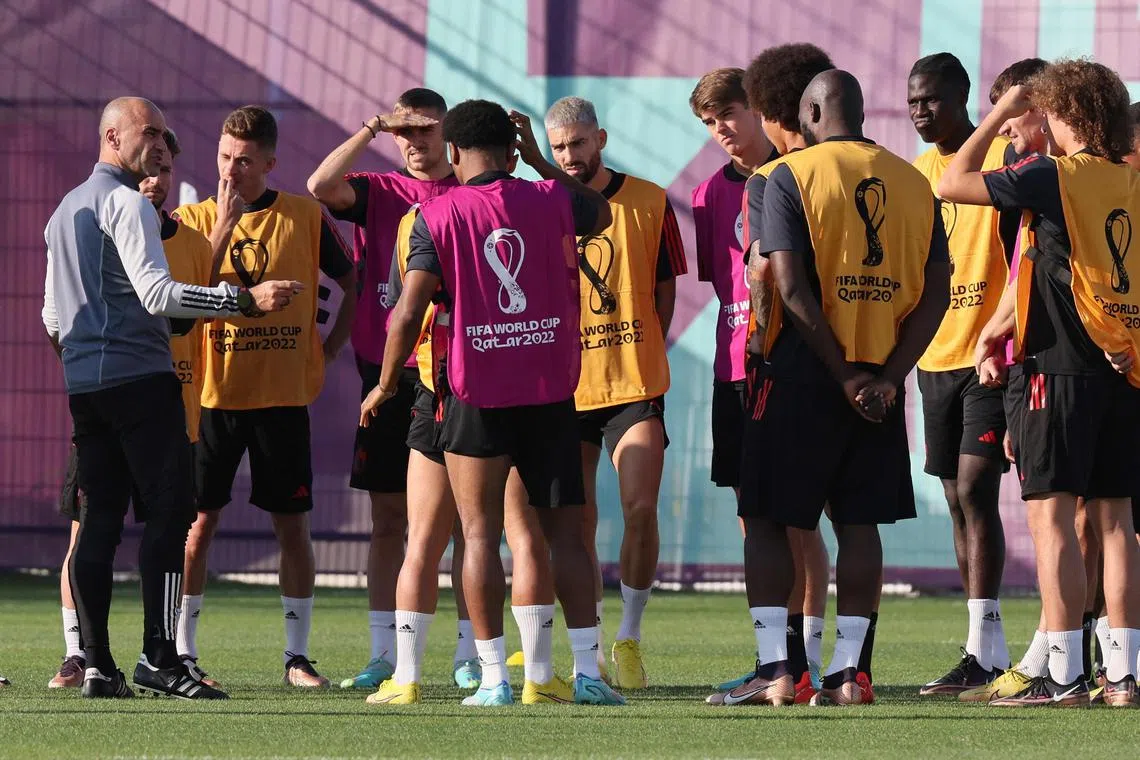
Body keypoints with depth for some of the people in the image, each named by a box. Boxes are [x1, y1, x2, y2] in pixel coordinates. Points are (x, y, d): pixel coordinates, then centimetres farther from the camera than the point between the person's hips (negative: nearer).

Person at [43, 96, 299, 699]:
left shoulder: (64, 210, 20)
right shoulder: (127, 203, -8)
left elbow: (52, 317, 25)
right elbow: (157, 293, -19)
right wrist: (246, 300, -23)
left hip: (84, 382, 9)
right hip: (141, 378, -9)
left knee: (98, 520, 6)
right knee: (169, 510, -10)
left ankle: (96, 665, 1)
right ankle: (158, 656, -17)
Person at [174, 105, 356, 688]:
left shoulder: (305, 217, 3)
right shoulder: (196, 219, 3)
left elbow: (354, 284, 13)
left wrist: (329, 349, 4)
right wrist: (224, 227, -15)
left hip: (284, 396, 0)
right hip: (214, 393, 0)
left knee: (292, 524, 3)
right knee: (198, 521, -2)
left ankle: (297, 655, 10)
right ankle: (182, 654, 3)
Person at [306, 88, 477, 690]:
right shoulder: (377, 193, 9)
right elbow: (321, 185, -10)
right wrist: (371, 130, -13)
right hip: (388, 372, 1)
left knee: (467, 516, -1)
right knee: (388, 518, 3)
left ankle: (468, 655, 3)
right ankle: (383, 655, 7)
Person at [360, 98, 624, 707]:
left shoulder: (437, 216, -5)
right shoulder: (552, 201, 3)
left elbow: (409, 312, -8)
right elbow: (601, 215, 27)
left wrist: (385, 385, 5)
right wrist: (539, 160, 31)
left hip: (476, 398, -2)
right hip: (551, 392, 2)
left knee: (481, 534, 3)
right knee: (566, 533, 7)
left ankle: (494, 677, 0)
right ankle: (587, 671, 4)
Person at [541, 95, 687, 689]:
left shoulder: (648, 203, 2)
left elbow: (665, 288, 10)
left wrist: (642, 356, 5)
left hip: (633, 384, -1)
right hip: (563, 388, 1)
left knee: (640, 509, -11)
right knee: (578, 525, 3)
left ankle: (630, 637, 4)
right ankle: (588, 649, 13)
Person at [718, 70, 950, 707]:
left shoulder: (790, 177, -5)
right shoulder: (914, 182, 9)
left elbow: (792, 288, -14)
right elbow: (937, 291, 2)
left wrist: (844, 375, -11)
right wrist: (888, 375, -3)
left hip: (804, 372, -4)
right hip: (883, 377, 4)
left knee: (767, 517, 3)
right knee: (859, 522, 8)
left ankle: (775, 669, -5)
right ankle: (848, 671, 5)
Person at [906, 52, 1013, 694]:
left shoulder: (1002, 156, -8)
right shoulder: (918, 171, 15)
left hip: (988, 351, -8)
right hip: (935, 353, 8)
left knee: (975, 489, -14)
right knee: (958, 498, 7)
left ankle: (983, 651, -15)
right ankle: (991, 653, 11)